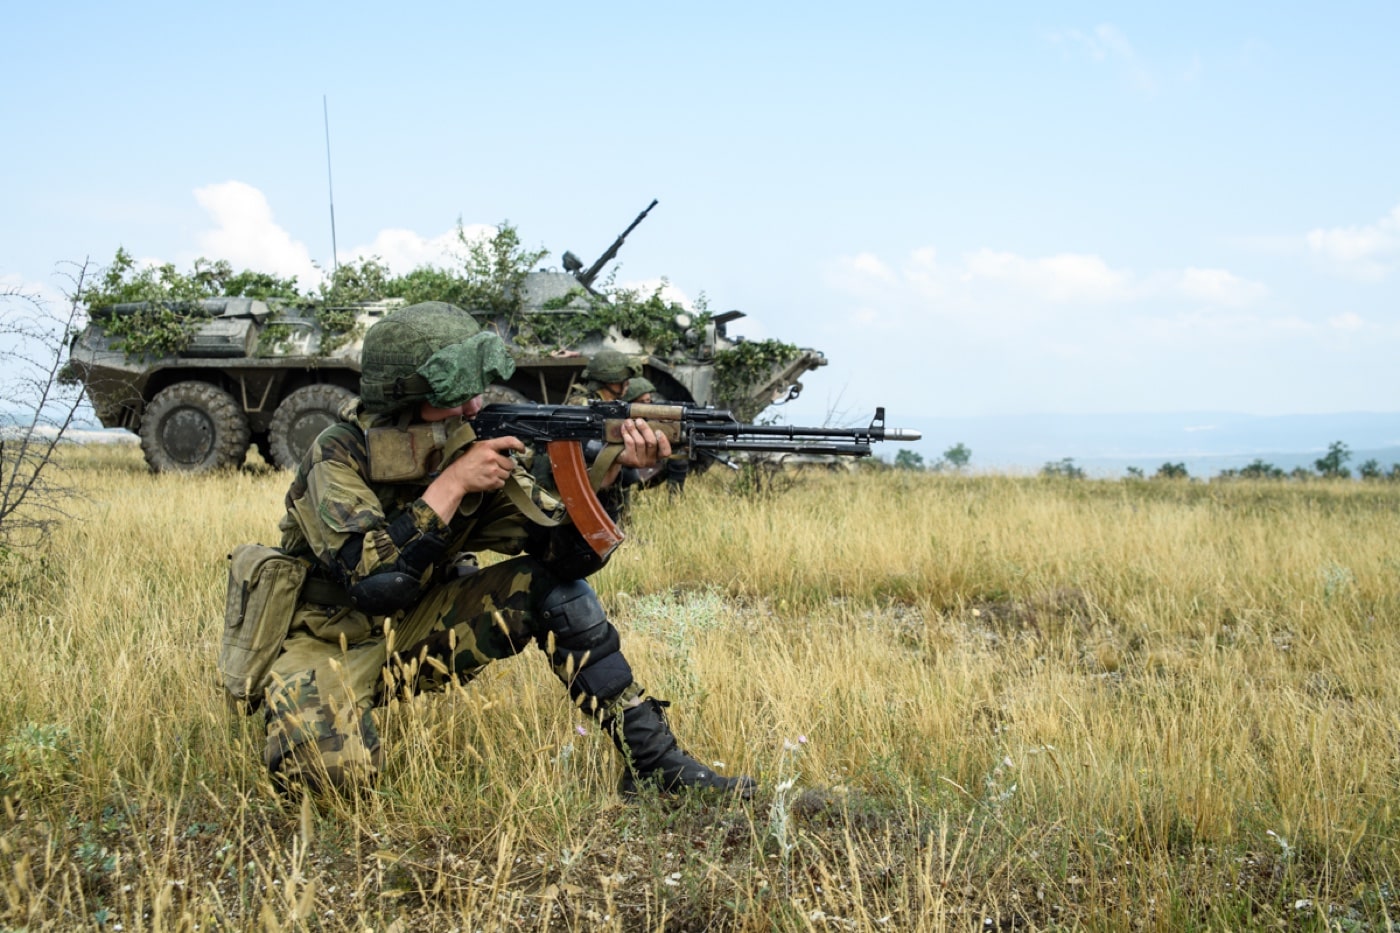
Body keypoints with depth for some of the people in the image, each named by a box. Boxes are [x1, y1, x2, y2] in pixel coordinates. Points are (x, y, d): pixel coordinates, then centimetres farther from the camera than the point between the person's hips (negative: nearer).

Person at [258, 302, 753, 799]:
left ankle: (651, 758, -9)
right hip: (327, 643, -5)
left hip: (415, 632, 5)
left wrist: (607, 474, -28)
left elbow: (568, 553, -12)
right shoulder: (340, 455, -19)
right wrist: (451, 484, -31)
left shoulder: (476, 446, -6)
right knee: (334, 768, -34)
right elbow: (374, 582, -33)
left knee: (548, 582, -13)